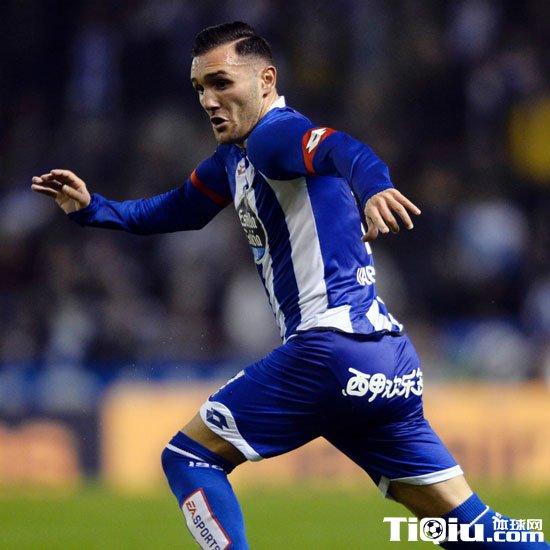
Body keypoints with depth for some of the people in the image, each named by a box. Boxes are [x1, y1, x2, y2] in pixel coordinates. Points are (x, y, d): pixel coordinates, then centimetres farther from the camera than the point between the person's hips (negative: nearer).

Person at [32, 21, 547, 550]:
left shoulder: (273, 133, -8)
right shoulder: (233, 157, 20)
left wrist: (373, 188, -51)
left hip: (331, 344, -9)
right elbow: (181, 209, 36)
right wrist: (92, 208, 24)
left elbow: (344, 152, -30)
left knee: (188, 457, 1)